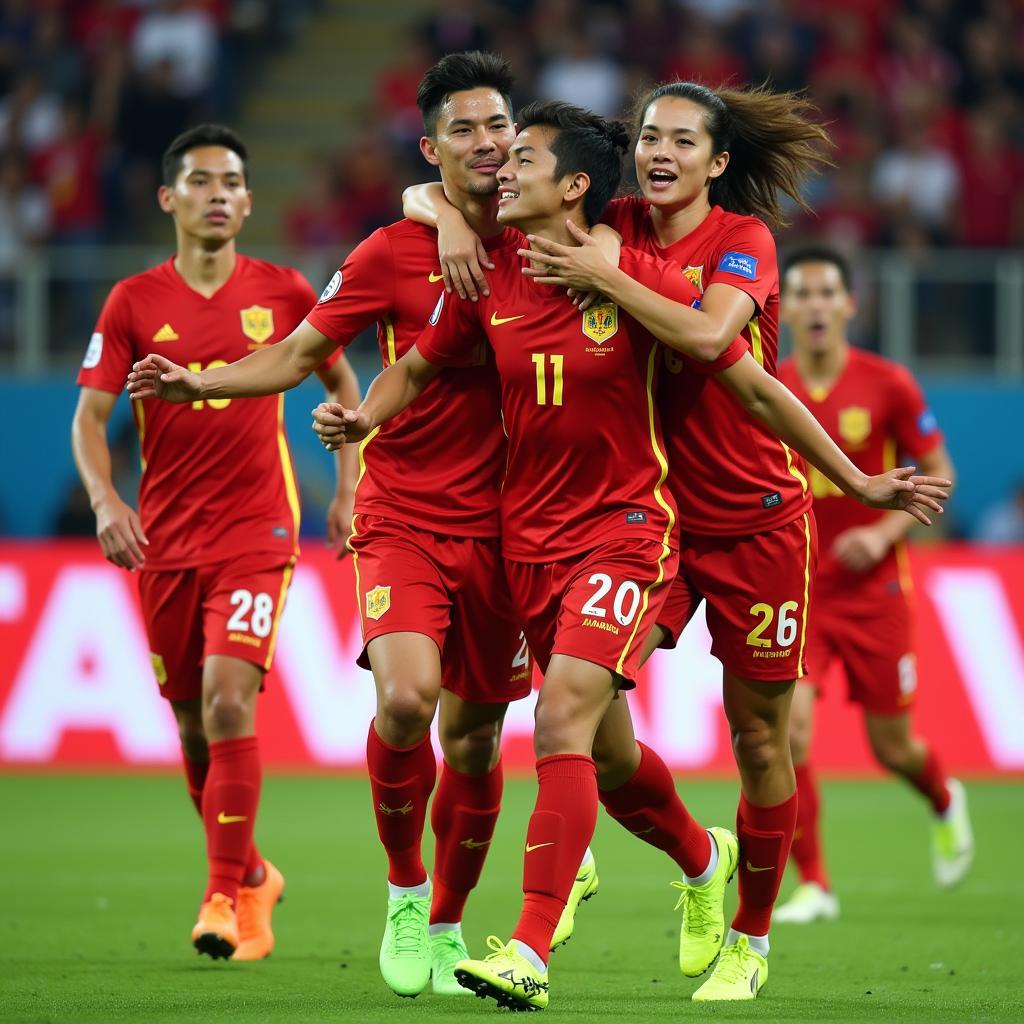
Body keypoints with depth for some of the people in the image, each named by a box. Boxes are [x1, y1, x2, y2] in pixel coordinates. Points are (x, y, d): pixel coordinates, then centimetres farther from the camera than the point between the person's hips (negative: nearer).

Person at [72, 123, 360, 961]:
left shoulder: (283, 292, 1)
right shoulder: (133, 303, 1)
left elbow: (341, 381, 15)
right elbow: (90, 418, 0)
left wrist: (350, 489, 8)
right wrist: (105, 500, -17)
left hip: (257, 532, -2)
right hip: (164, 540, 2)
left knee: (228, 701, -19)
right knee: (193, 725, 8)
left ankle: (226, 902, -16)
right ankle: (251, 874, 30)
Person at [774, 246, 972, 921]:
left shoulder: (888, 385, -8)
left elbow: (938, 472, -2)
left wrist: (885, 533, -15)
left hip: (872, 588, -1)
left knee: (893, 746, 8)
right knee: (788, 726, -17)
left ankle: (945, 801, 45)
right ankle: (813, 885, -6)